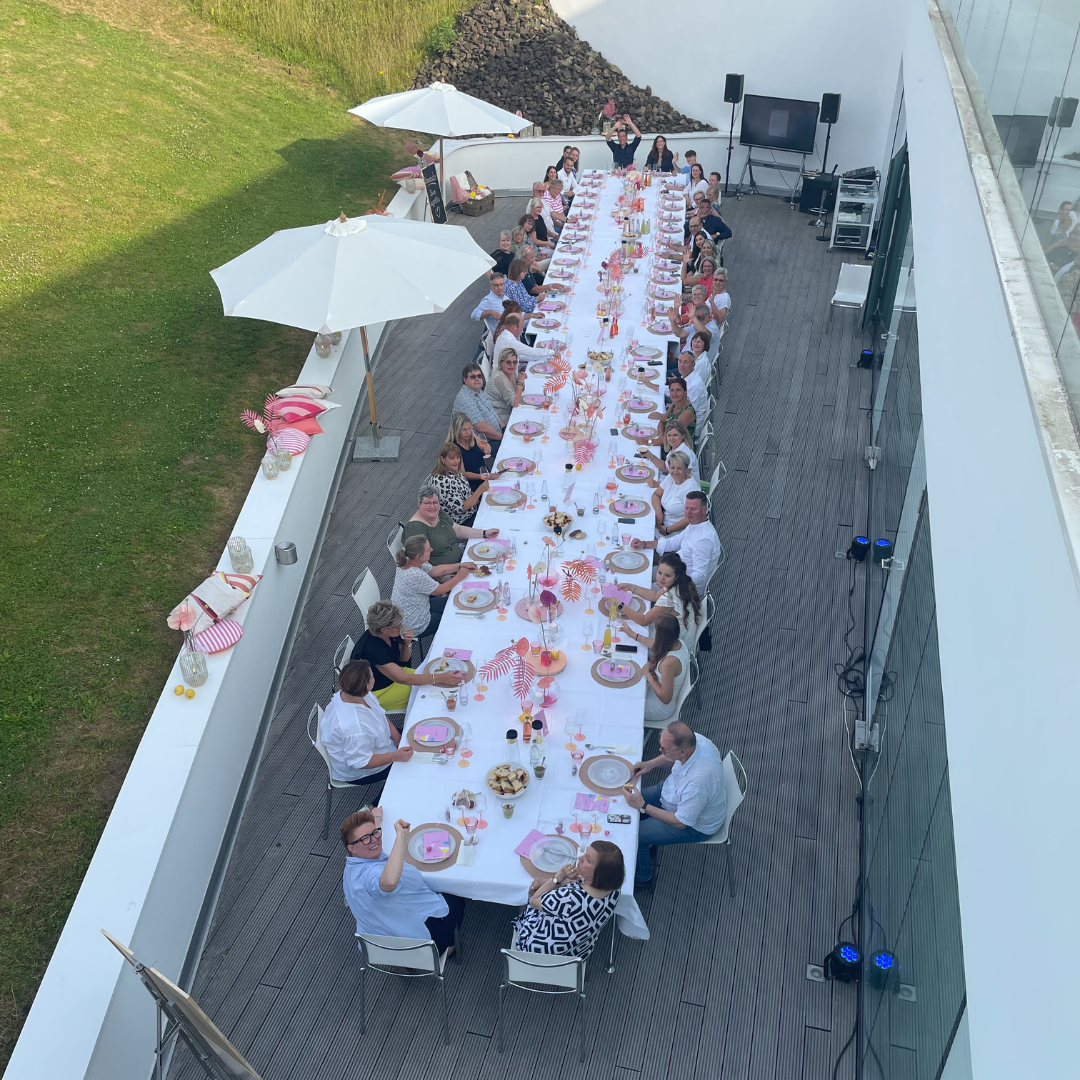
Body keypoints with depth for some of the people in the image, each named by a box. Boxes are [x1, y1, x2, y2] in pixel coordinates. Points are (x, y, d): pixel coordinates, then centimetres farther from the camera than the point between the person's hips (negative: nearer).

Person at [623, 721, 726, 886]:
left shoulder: (697, 783, -44)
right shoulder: (696, 740, -23)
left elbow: (680, 822, -28)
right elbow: (673, 759, 3)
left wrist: (643, 806, -25)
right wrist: (651, 764, -11)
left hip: (695, 825, -7)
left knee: (633, 835, -4)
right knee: (633, 799, 11)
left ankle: (641, 878, 26)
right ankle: (649, 842, 36)